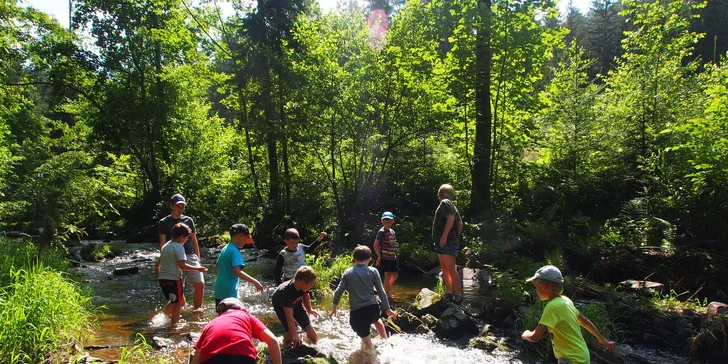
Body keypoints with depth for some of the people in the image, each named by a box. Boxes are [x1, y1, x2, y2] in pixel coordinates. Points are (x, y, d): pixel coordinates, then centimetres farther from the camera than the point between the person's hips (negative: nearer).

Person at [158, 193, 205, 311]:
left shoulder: (188, 220, 11)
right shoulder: (163, 223, 4)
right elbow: (162, 244, 2)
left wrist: (198, 257, 10)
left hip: (190, 256, 2)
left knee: (200, 283, -10)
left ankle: (197, 309, 4)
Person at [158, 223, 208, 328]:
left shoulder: (165, 246, 12)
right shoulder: (178, 247, -14)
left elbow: (159, 263, 20)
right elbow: (182, 265, -20)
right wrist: (197, 268, -14)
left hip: (162, 279, 9)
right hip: (173, 279, -8)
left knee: (173, 301, 26)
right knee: (178, 303, 3)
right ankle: (174, 326, 6)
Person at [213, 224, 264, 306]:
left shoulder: (225, 248, 11)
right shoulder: (234, 251, -18)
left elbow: (217, 266, 24)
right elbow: (237, 272, -30)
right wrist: (255, 282, -28)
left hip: (219, 291, 10)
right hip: (228, 293, -10)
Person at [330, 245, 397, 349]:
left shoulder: (348, 272, 5)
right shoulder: (373, 271, 1)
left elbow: (338, 291, 7)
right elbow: (381, 292, 1)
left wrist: (334, 308, 20)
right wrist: (387, 309, 10)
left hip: (357, 313, -1)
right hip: (373, 308, 2)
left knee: (367, 343, 13)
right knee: (376, 319, 37)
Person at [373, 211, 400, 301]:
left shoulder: (392, 231, 10)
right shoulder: (381, 232, -12)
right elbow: (375, 245, -16)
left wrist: (394, 254, 11)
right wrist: (380, 257, -11)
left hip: (393, 257, 8)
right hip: (385, 257, -8)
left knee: (395, 275, 12)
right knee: (388, 275, -9)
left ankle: (388, 289, 32)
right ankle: (387, 295, 2)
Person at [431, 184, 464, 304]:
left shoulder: (445, 203, -9)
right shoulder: (450, 205, 20)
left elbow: (451, 218, -23)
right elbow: (460, 224, 19)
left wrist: (444, 236, -26)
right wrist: (456, 237, 19)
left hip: (447, 242, -11)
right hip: (442, 243, 11)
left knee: (451, 269, -10)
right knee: (445, 268, 13)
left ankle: (458, 295, -8)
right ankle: (449, 293, 18)